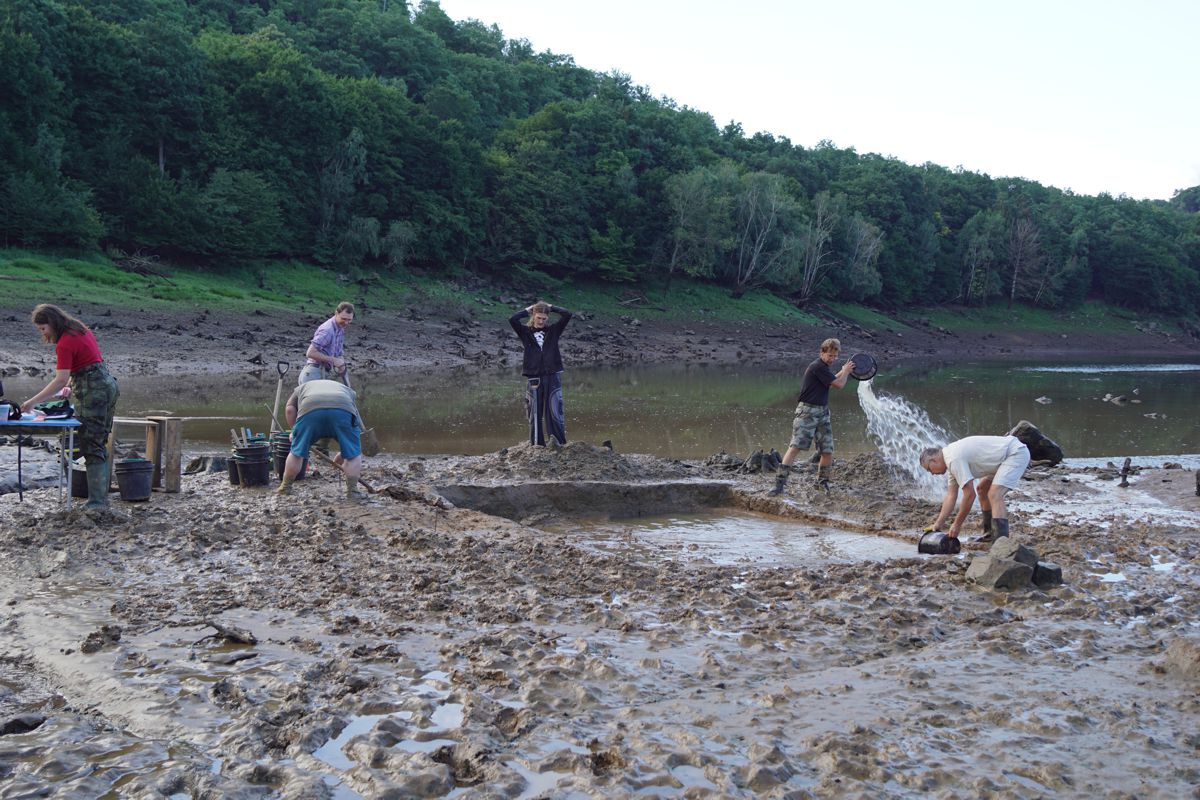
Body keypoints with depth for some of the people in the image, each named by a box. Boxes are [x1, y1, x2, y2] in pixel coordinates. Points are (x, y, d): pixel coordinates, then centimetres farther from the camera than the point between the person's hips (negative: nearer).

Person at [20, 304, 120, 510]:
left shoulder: (65, 343, -16)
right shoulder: (81, 330, 12)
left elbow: (61, 380, -20)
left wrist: (33, 401, -18)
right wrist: (75, 386, 18)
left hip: (93, 392, -10)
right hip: (107, 383, 10)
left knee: (91, 446, -8)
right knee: (99, 444, 13)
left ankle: (96, 501, -9)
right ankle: (101, 496, 16)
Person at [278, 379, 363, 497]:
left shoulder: (302, 387, 41)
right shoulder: (348, 390, 40)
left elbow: (289, 409, 21)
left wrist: (295, 432, 31)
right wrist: (344, 454, 40)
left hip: (309, 408, 0)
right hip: (343, 409, 0)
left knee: (297, 452, 17)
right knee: (353, 454, 14)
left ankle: (285, 487, 29)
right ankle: (352, 490, 11)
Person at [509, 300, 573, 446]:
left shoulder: (553, 331, 9)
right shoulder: (526, 332, 6)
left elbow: (567, 315, -2)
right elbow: (512, 319, -10)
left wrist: (550, 307, 7)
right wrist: (528, 310, 3)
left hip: (553, 378, 0)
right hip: (534, 379, 0)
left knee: (555, 414, -5)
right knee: (535, 415, 5)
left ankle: (560, 445, 0)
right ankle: (537, 446, 13)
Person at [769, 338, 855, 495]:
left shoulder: (825, 367, 14)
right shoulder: (817, 367, -15)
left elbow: (832, 380, 35)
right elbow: (839, 384, -12)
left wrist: (844, 371, 23)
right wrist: (846, 371, 6)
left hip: (823, 412, 9)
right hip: (808, 411, -8)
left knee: (828, 451, 3)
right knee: (795, 446, -15)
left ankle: (822, 481, 22)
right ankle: (780, 482, -17)